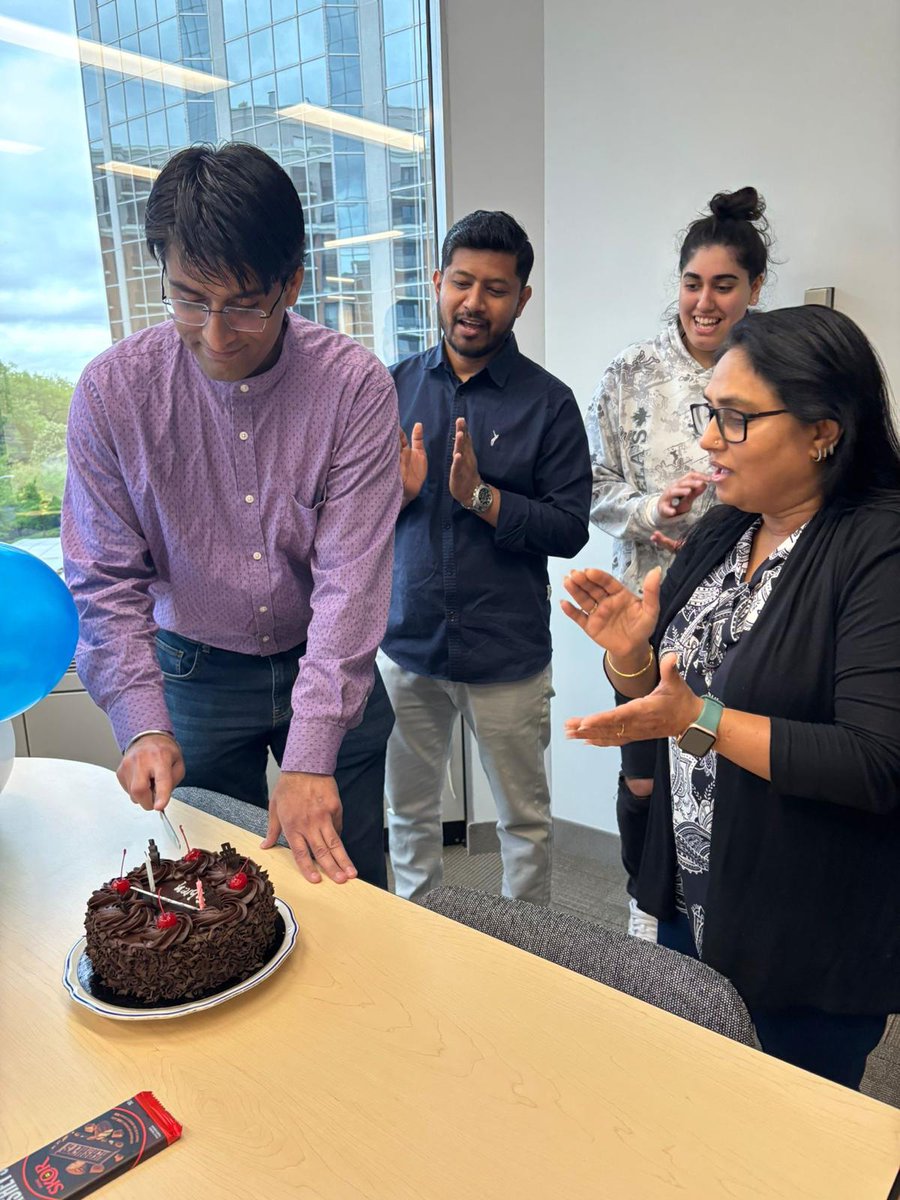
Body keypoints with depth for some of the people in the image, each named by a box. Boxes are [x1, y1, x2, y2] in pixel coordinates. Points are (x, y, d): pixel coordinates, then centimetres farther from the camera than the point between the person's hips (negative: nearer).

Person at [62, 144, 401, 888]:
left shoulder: (356, 386, -17)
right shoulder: (113, 391, -12)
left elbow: (351, 577, -21)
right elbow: (106, 578, -7)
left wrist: (312, 755, -25)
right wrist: (143, 724, -18)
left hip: (330, 667, 0)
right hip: (195, 675, 1)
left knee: (348, 884, 14)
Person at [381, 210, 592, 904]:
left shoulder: (548, 401, -5)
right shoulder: (395, 386, 5)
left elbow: (571, 529, -9)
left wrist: (482, 496, -20)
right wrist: (394, 491, -13)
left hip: (507, 656, -2)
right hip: (407, 644, 3)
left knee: (524, 818, 13)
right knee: (409, 812, 17)